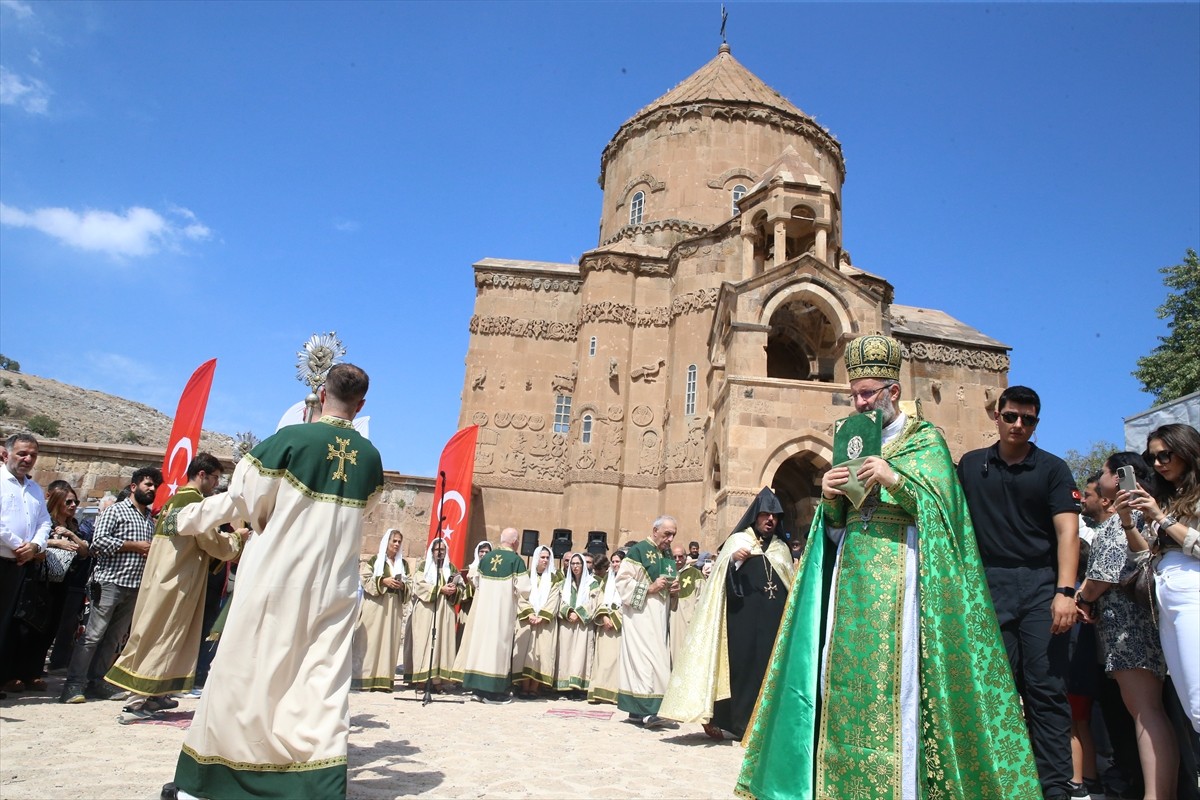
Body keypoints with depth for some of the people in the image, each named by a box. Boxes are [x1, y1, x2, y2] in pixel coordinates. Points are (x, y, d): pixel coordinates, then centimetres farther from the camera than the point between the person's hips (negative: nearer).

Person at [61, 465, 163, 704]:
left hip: (136, 586, 6)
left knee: (114, 638, 10)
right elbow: (99, 541, -11)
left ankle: (97, 681, 17)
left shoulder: (151, 519, 18)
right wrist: (135, 546, -11)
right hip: (110, 582, -6)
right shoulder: (116, 510, -1)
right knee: (93, 635, -4)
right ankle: (74, 684, 2)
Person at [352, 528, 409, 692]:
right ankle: (364, 678, -5)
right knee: (370, 640, -8)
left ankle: (384, 679, 1)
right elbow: (364, 580, -4)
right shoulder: (374, 560, 4)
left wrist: (402, 585, -5)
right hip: (375, 605, -4)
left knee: (389, 640, 0)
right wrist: (383, 581, -16)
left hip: (394, 606, 4)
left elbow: (409, 584, 16)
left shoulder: (403, 563, 16)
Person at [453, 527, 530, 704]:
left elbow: (476, 582, 14)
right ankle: (494, 691, 3)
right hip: (504, 609, -5)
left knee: (482, 641, 10)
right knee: (499, 643, 0)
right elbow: (523, 589, -12)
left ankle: (479, 687, 16)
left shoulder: (486, 557, 6)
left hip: (483, 607, 5)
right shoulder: (516, 559, -9)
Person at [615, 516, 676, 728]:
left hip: (660, 616, 7)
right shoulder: (637, 550, -6)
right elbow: (622, 581, -11)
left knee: (657, 660, 5)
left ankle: (638, 710, 10)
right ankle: (643, 710, -10)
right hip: (640, 614, -7)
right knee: (643, 658, -12)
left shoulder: (668, 557, 15)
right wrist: (649, 588, -17)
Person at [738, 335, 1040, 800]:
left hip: (898, 568, -5)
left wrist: (894, 478, -20)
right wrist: (829, 498, -4)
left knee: (893, 670, -10)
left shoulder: (925, 438, 5)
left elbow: (939, 503, -8)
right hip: (851, 571, 5)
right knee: (847, 670, 1)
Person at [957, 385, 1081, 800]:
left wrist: (1065, 591, -16)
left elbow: (1067, 531, -5)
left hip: (1041, 585, -1)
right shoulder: (971, 465, 10)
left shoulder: (1052, 468, 4)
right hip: (989, 586, 2)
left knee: (1046, 689, -2)